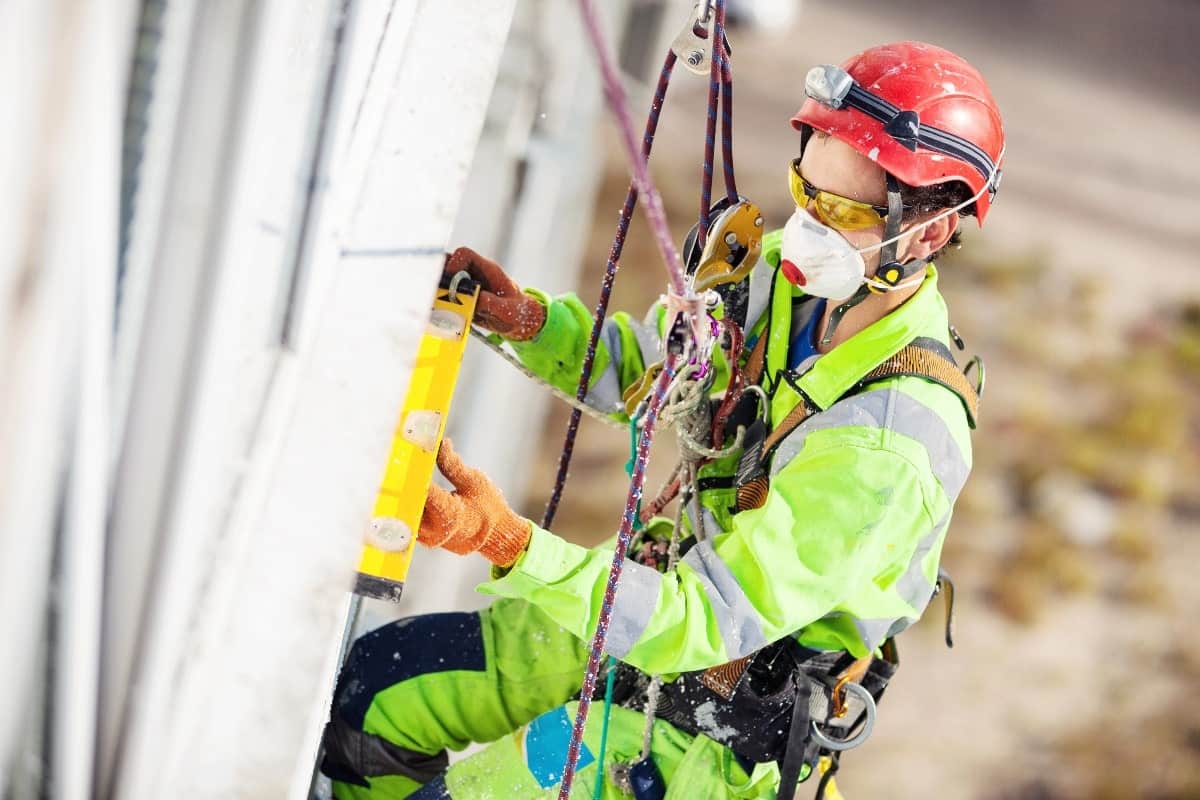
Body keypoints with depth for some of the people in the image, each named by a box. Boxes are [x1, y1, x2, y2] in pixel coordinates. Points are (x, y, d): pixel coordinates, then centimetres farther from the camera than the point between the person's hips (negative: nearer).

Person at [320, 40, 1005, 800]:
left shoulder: (889, 446, -33)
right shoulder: (790, 276, -9)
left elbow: (711, 622, -35)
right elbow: (639, 366, 8)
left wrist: (510, 544, -44)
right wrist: (523, 318, -12)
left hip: (722, 724, -8)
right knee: (372, 690, 7)